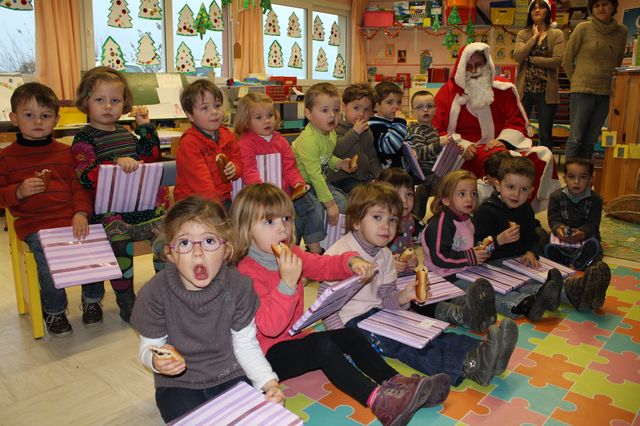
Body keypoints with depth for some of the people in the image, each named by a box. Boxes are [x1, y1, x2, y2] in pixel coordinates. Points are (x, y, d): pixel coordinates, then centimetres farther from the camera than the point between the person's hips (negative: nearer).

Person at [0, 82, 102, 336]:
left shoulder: (65, 152, 12)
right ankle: (54, 310, 3)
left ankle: (92, 299, 8)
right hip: (33, 223, -1)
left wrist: (81, 213, -11)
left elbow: (79, 186, 6)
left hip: (71, 217, 2)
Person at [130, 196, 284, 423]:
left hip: (229, 375, 1)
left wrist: (269, 382, -18)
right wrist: (156, 360, -29)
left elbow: (246, 345, -6)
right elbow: (149, 346, -6)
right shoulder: (154, 293, -18)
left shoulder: (238, 287, -15)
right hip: (178, 382, -1)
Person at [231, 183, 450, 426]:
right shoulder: (247, 273, -21)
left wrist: (351, 262, -16)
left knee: (351, 336, -1)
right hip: (268, 355, -9)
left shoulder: (292, 255, 6)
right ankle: (377, 401, -36)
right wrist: (287, 283, -39)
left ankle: (394, 383, -7)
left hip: (294, 340, 9)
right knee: (322, 343, -30)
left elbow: (324, 265, 5)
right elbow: (268, 327, -29)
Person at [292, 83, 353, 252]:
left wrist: (339, 163, -2)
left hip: (319, 182, 9)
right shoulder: (308, 140, -30)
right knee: (315, 208, -27)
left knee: (342, 202, 5)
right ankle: (314, 249, -12)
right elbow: (314, 175, -31)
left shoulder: (331, 134, 0)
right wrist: (329, 203, -29)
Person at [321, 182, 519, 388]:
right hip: (351, 321, -8)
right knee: (399, 343, -27)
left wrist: (402, 296, -12)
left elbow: (385, 298, 10)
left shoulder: (384, 255, 8)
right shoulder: (338, 254, -16)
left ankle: (481, 351, -31)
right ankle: (469, 366, -44)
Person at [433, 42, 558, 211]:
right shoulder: (448, 93, 8)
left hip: (502, 147, 3)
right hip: (470, 154, -3)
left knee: (541, 157, -26)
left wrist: (503, 141, -10)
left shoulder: (502, 88, 14)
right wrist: (463, 146, -15)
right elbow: (438, 130, 1)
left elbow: (517, 122, 11)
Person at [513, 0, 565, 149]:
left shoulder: (556, 34, 4)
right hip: (524, 89, 1)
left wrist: (530, 59, -9)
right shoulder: (523, 34, 9)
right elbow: (517, 56, -9)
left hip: (546, 91, -1)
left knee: (545, 135, 6)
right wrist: (534, 37, -7)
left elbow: (557, 61, -11)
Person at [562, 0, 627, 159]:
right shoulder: (583, 28, -2)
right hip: (583, 91, -4)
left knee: (591, 140, 6)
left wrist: (613, 85, 13)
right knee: (576, 138, -7)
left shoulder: (621, 31, 9)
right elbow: (567, 60, 3)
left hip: (606, 93, 4)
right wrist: (577, 82, 6)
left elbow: (618, 62, 19)